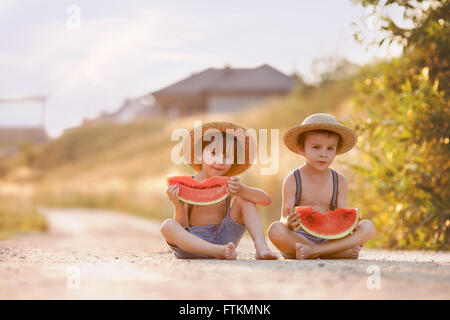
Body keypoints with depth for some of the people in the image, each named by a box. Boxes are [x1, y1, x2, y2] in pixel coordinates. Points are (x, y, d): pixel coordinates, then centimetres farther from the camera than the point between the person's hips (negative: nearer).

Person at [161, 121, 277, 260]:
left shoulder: (230, 184, 4)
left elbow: (266, 199, -8)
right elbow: (182, 228, -6)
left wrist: (241, 191, -27)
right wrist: (178, 206, -27)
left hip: (222, 239, 2)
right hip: (194, 241, -2)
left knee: (244, 199, -8)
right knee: (167, 226, -32)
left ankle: (261, 247, -26)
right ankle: (218, 251, -46)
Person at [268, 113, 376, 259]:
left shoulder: (340, 181, 6)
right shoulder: (293, 180, -3)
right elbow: (284, 219, -9)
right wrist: (288, 223, -34)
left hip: (329, 238, 3)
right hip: (298, 237, -2)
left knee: (368, 227, -17)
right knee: (275, 230, -34)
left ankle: (313, 251, -28)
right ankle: (339, 252, -28)